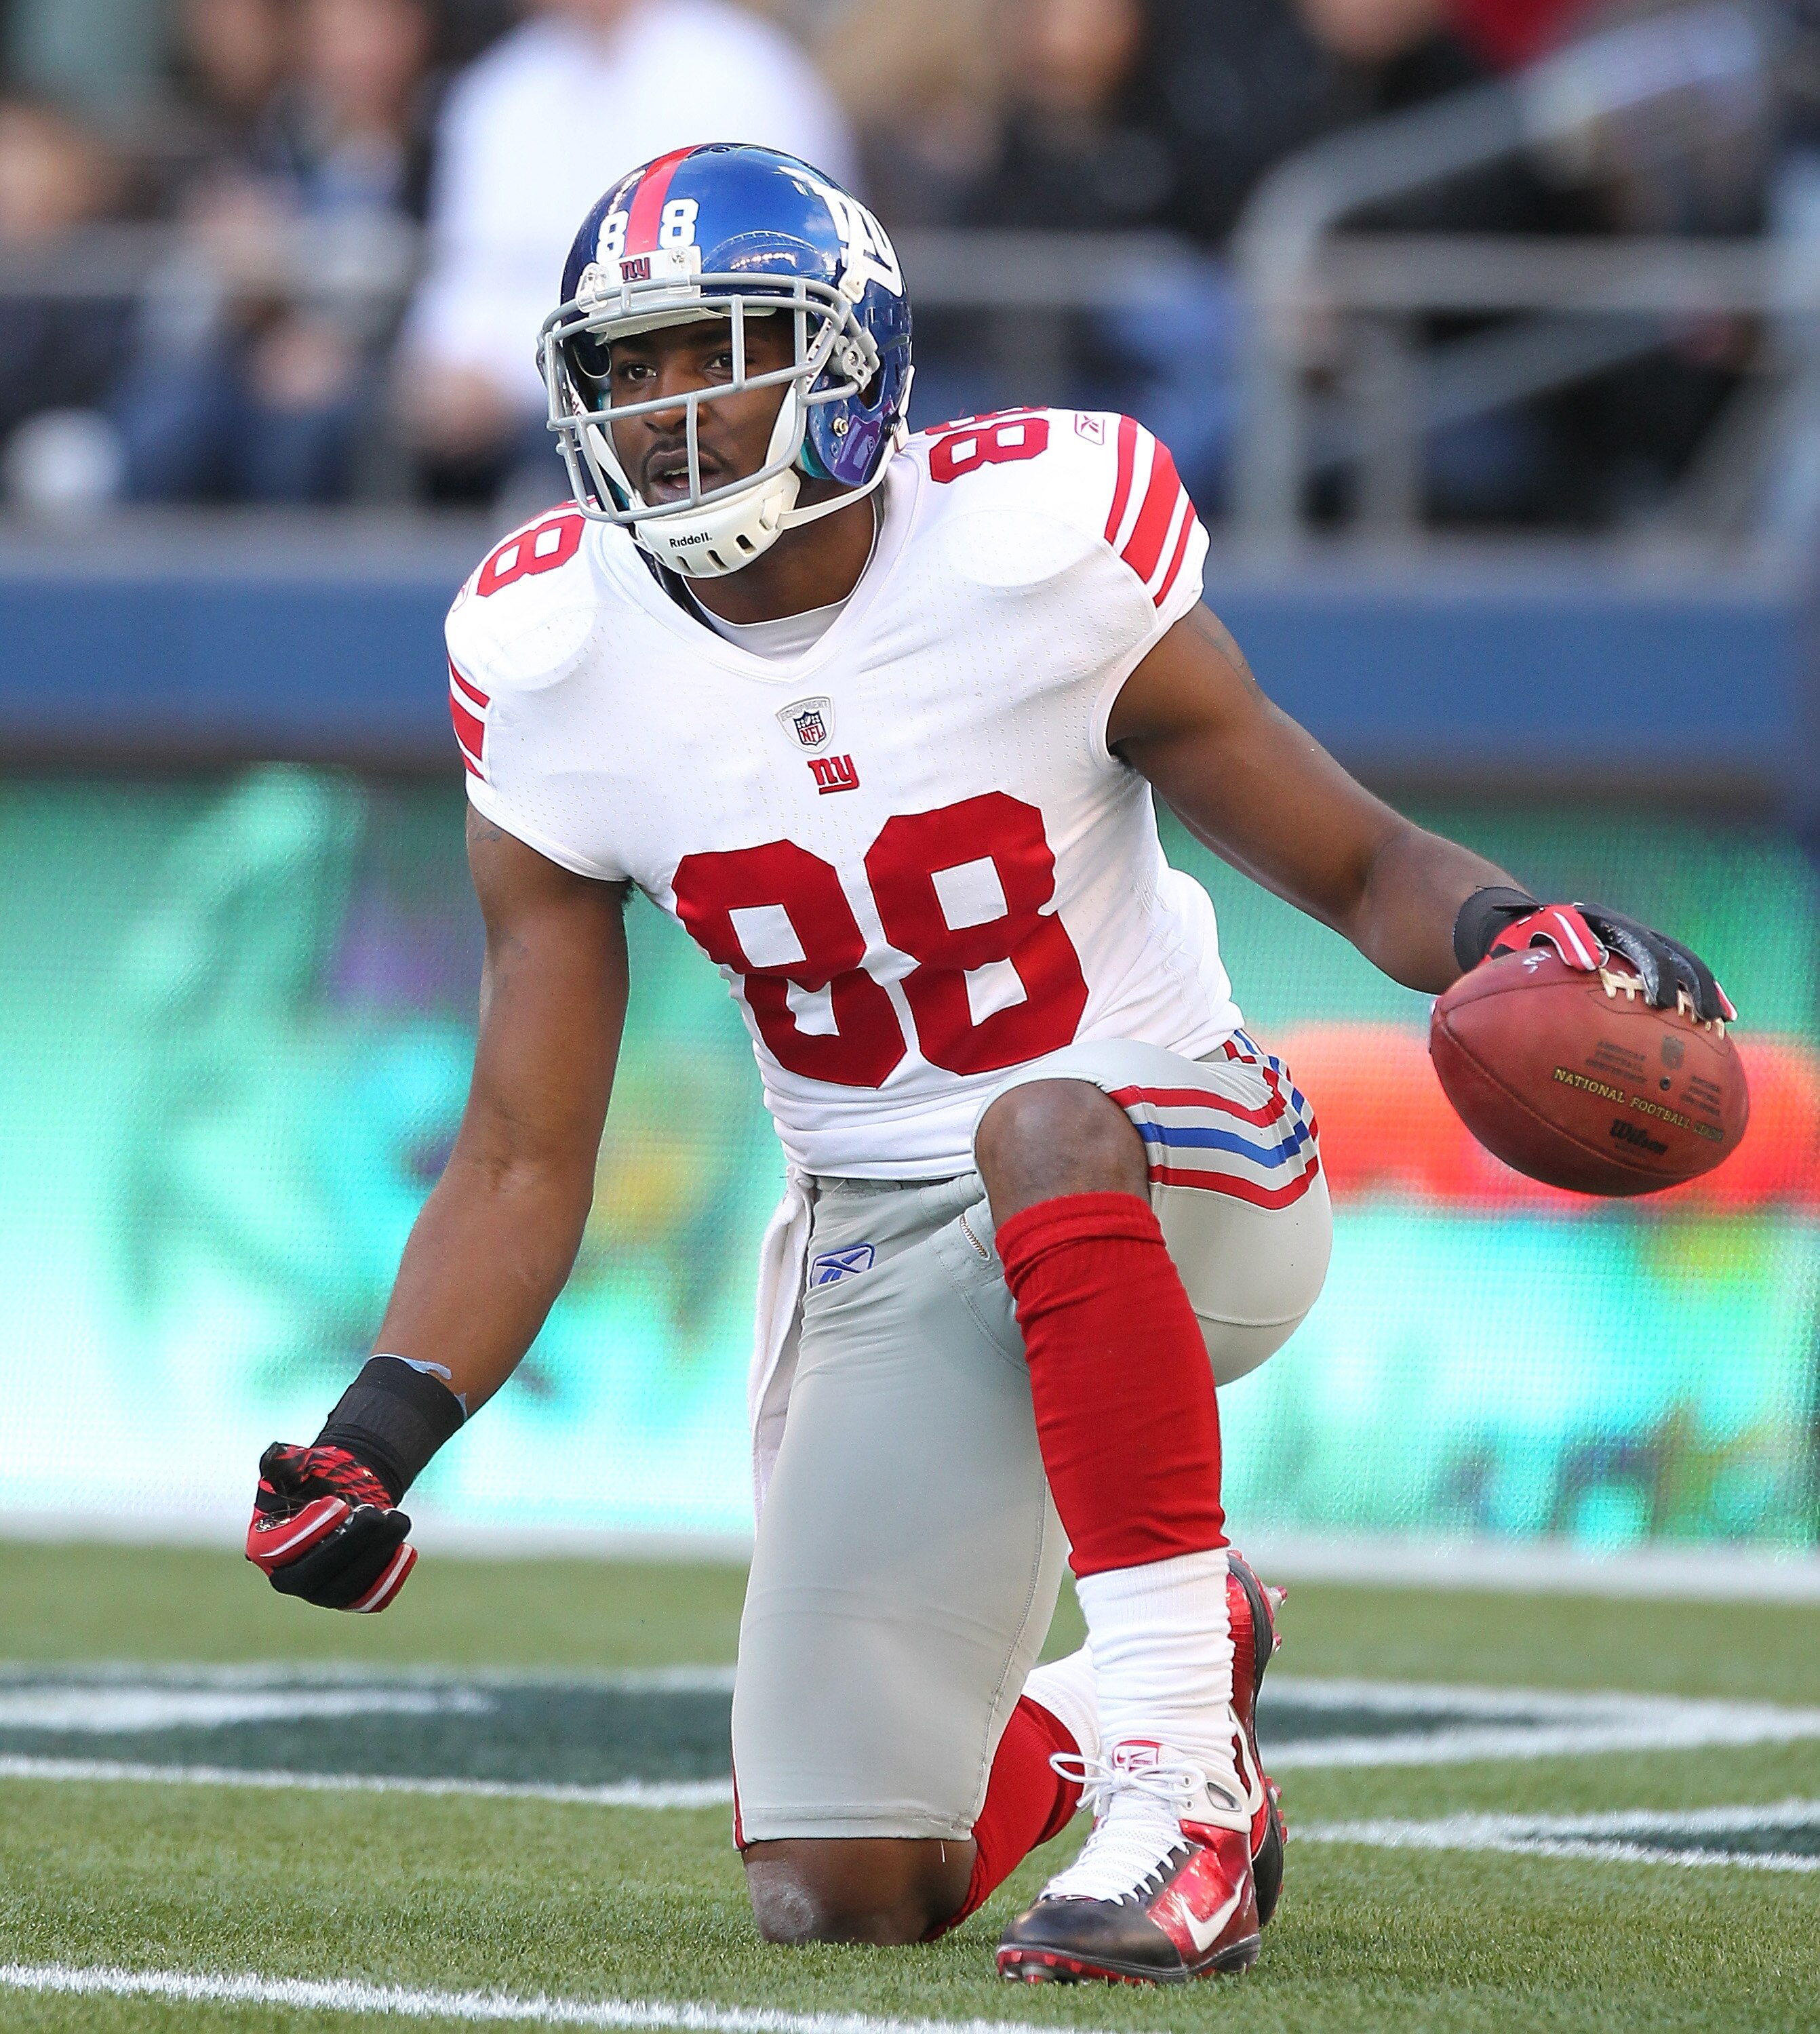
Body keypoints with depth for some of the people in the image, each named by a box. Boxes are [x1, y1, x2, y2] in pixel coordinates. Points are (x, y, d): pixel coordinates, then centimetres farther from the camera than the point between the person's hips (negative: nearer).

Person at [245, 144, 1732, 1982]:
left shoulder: (1038, 551, -17)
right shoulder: (558, 668, -7)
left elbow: (1359, 869, -6)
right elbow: (524, 1160, -2)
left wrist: (1507, 938, -30)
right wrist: (381, 1430, -17)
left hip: (1181, 1164, -4)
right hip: (879, 1256, 4)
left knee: (1042, 1138, -42)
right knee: (832, 1900, 1)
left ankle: (1179, 1768, -36)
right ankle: (1138, 1698, 33)